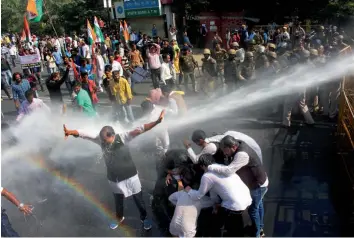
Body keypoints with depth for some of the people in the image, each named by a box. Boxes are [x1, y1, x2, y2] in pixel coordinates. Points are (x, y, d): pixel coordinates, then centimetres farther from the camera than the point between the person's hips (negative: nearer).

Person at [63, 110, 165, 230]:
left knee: (138, 199, 17)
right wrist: (70, 132, -32)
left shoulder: (122, 137, -26)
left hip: (130, 176, -3)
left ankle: (144, 217, 45)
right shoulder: (100, 139, -16)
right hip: (114, 179, 3)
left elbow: (139, 130, -36)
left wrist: (157, 122, -47)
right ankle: (119, 217, 56)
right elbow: (84, 134, -15)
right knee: (118, 200, 27)